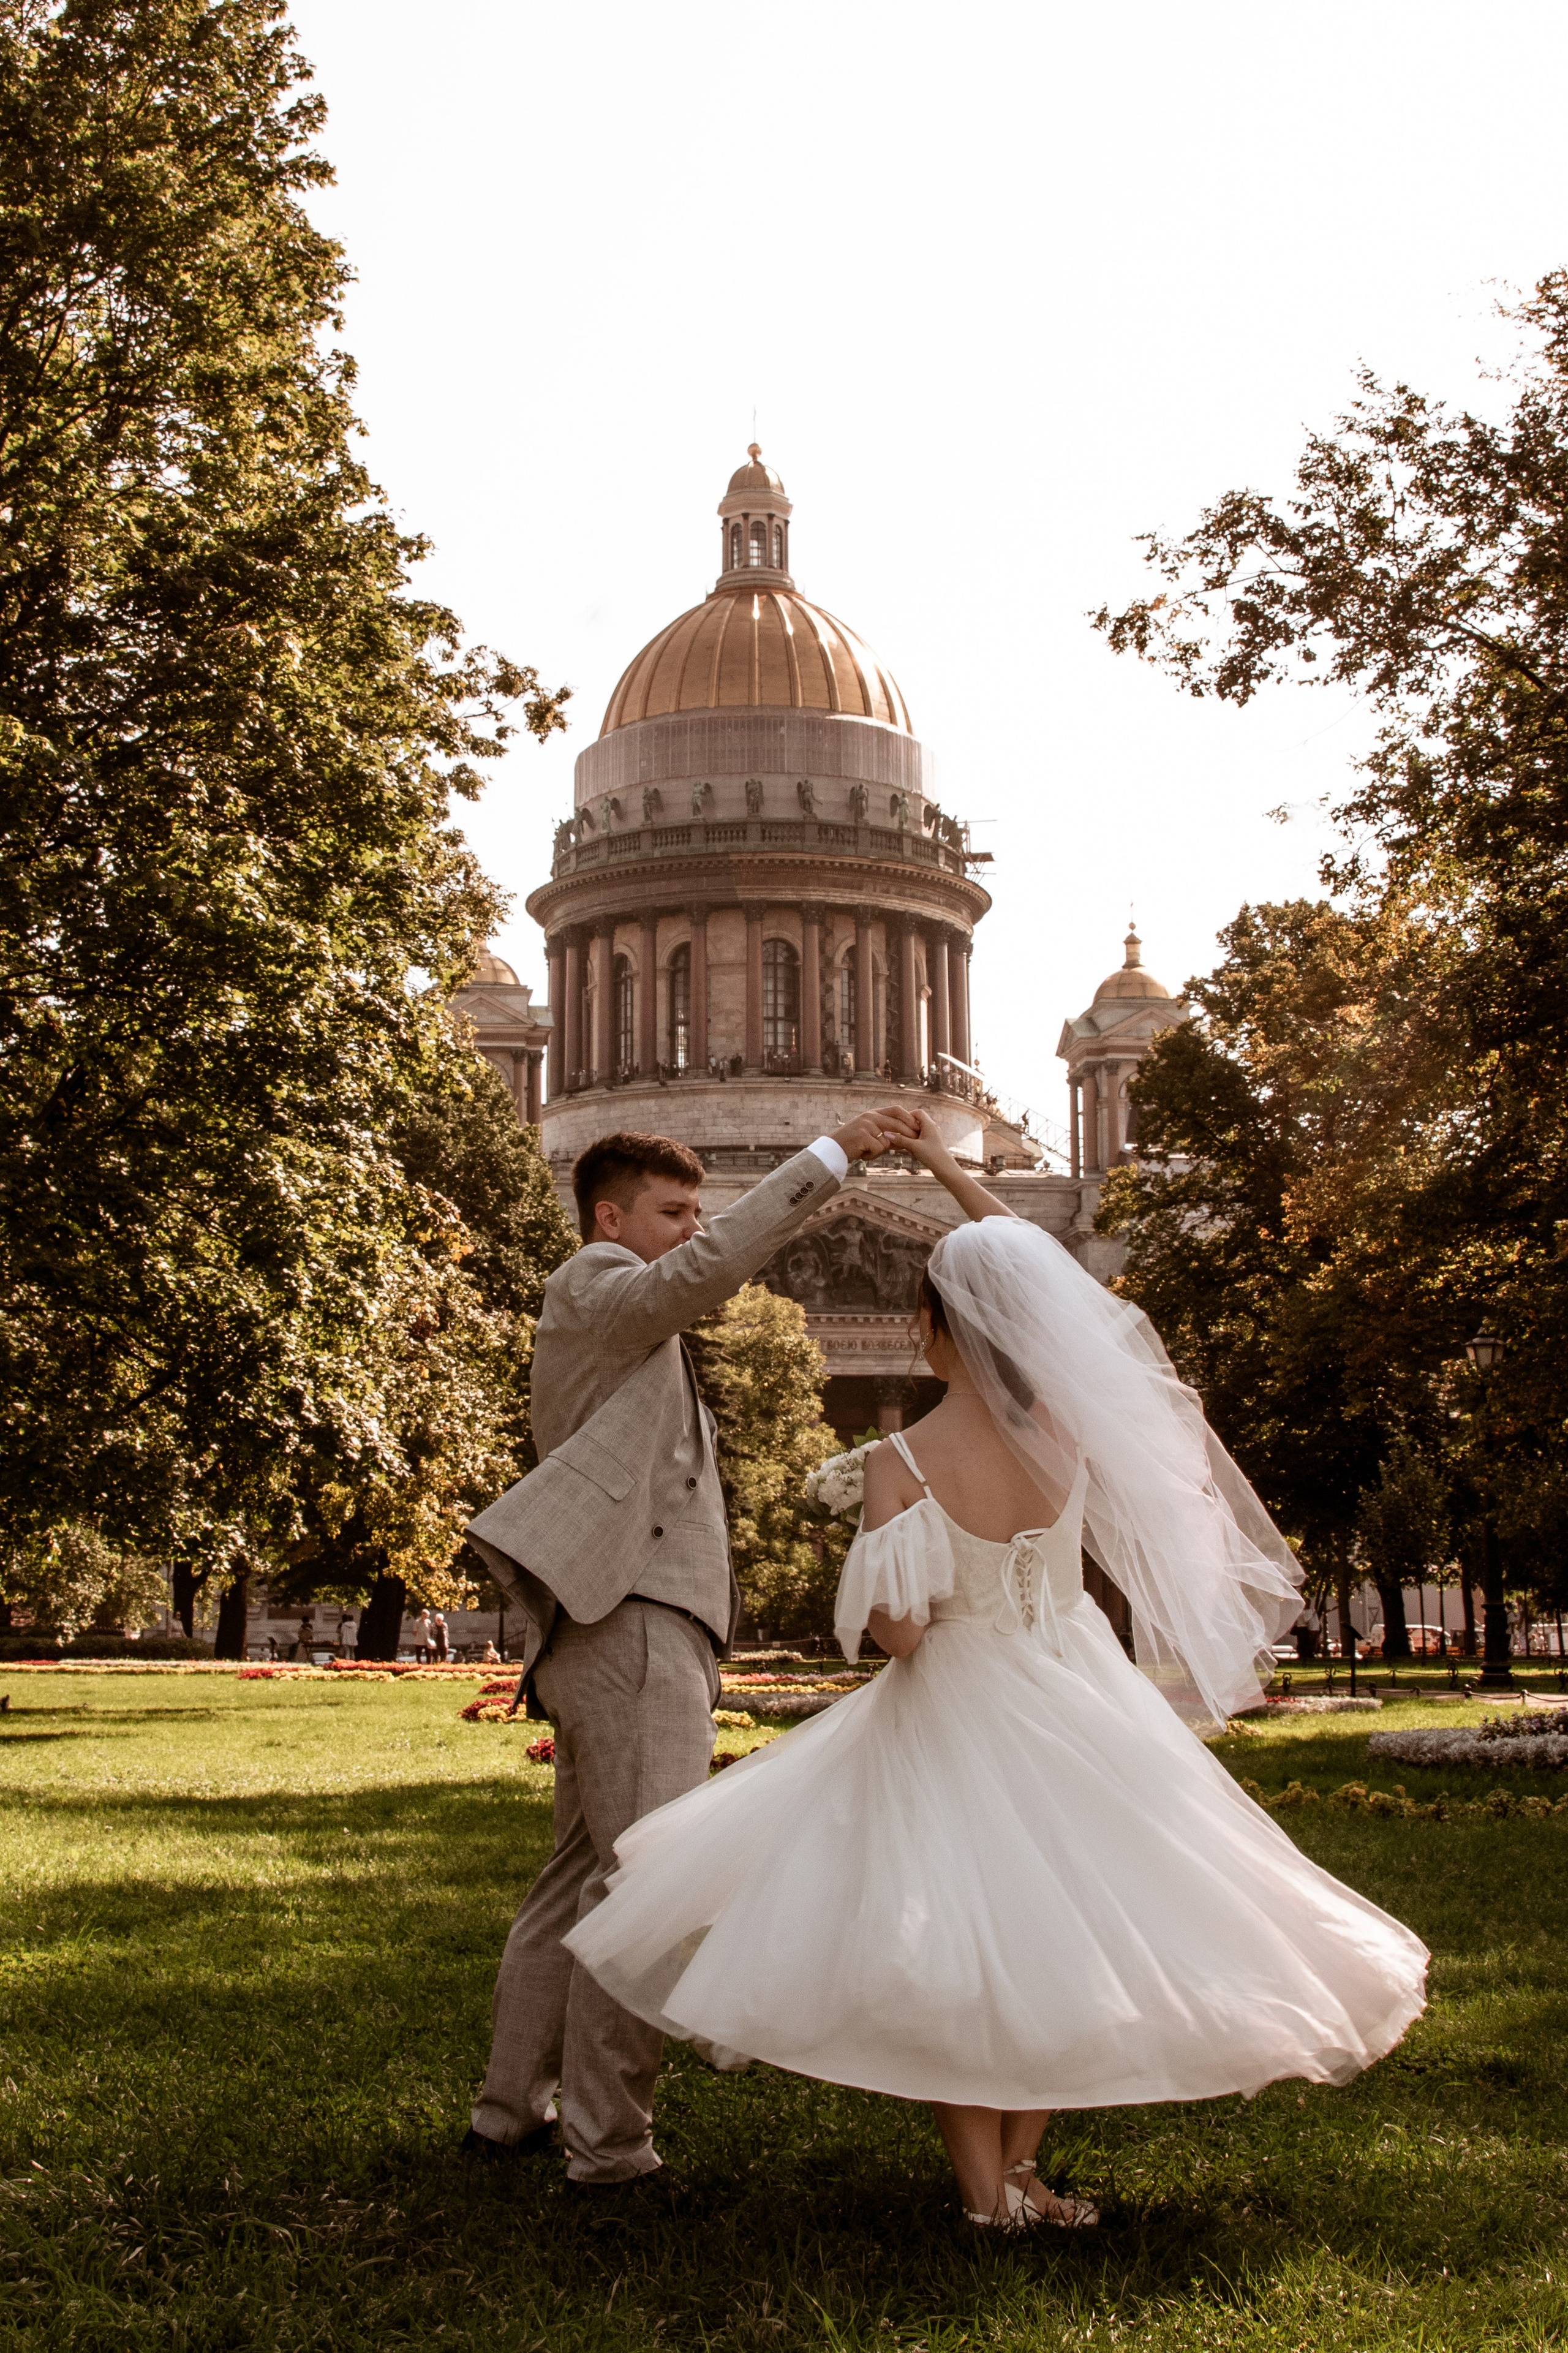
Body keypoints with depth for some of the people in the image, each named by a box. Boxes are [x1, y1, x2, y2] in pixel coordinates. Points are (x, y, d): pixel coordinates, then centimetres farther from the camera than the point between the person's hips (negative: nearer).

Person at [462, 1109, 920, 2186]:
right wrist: (835, 1154, -26)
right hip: (635, 1618, -11)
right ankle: (609, 2142, -7)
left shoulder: (628, 1333, 29)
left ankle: (510, 2110, 23)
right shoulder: (592, 1287, -2)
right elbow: (712, 1267, -23)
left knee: (581, 1876, 15)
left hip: (609, 1625, 11)